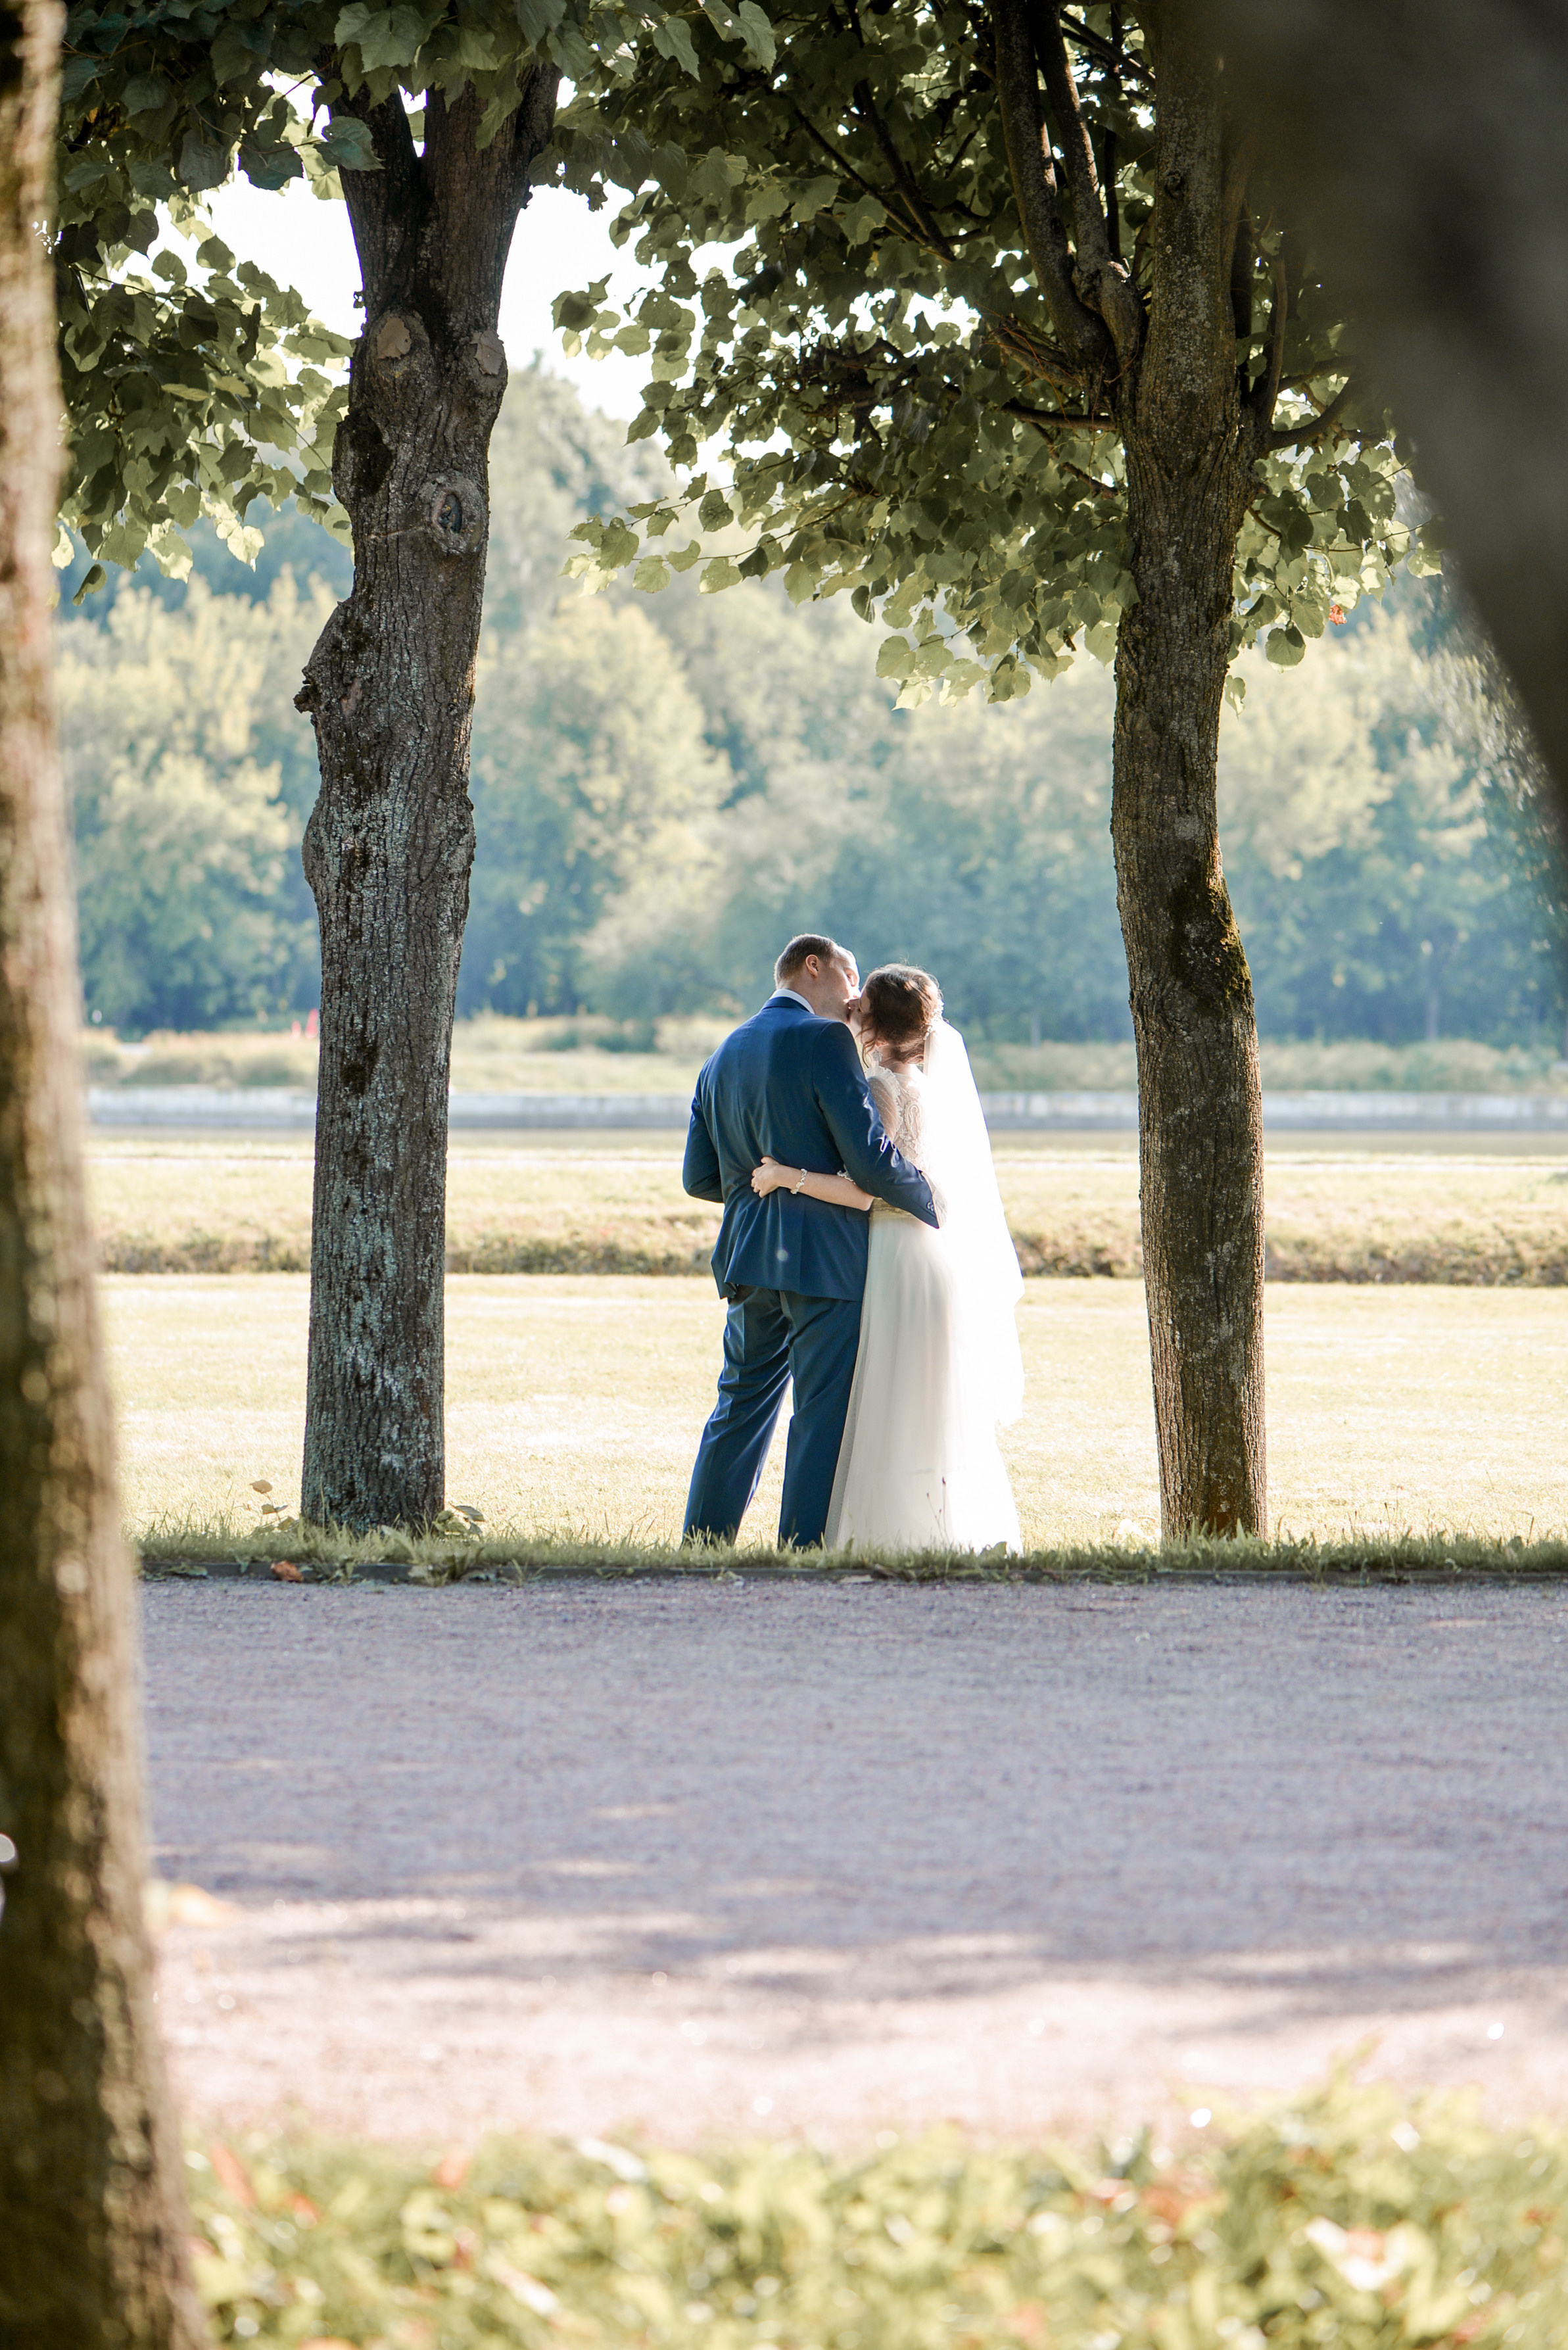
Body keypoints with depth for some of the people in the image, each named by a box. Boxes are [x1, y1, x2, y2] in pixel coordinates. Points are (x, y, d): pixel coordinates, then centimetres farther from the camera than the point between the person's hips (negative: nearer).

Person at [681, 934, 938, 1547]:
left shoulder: (722, 1057, 14)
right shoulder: (824, 1041, -8)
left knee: (741, 1405, 15)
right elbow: (870, 1158, -14)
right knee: (824, 1413, -2)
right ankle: (805, 1551, -4)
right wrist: (929, 1203, 0)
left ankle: (702, 1545, 16)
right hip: (825, 1257, -7)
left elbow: (699, 1177, 14)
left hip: (749, 1257, 7)